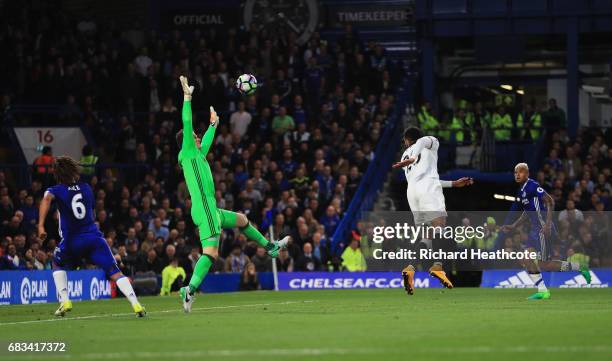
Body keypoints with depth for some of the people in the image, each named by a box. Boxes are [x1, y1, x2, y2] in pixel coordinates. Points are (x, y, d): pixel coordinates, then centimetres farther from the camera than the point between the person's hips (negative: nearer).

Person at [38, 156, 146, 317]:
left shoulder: (56, 190, 2)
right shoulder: (86, 188, 13)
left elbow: (47, 199, -21)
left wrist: (41, 225, -30)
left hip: (72, 241, -1)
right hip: (94, 236, 2)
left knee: (58, 264, 28)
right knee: (115, 272, -3)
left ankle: (65, 302, 13)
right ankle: (136, 304, -19)